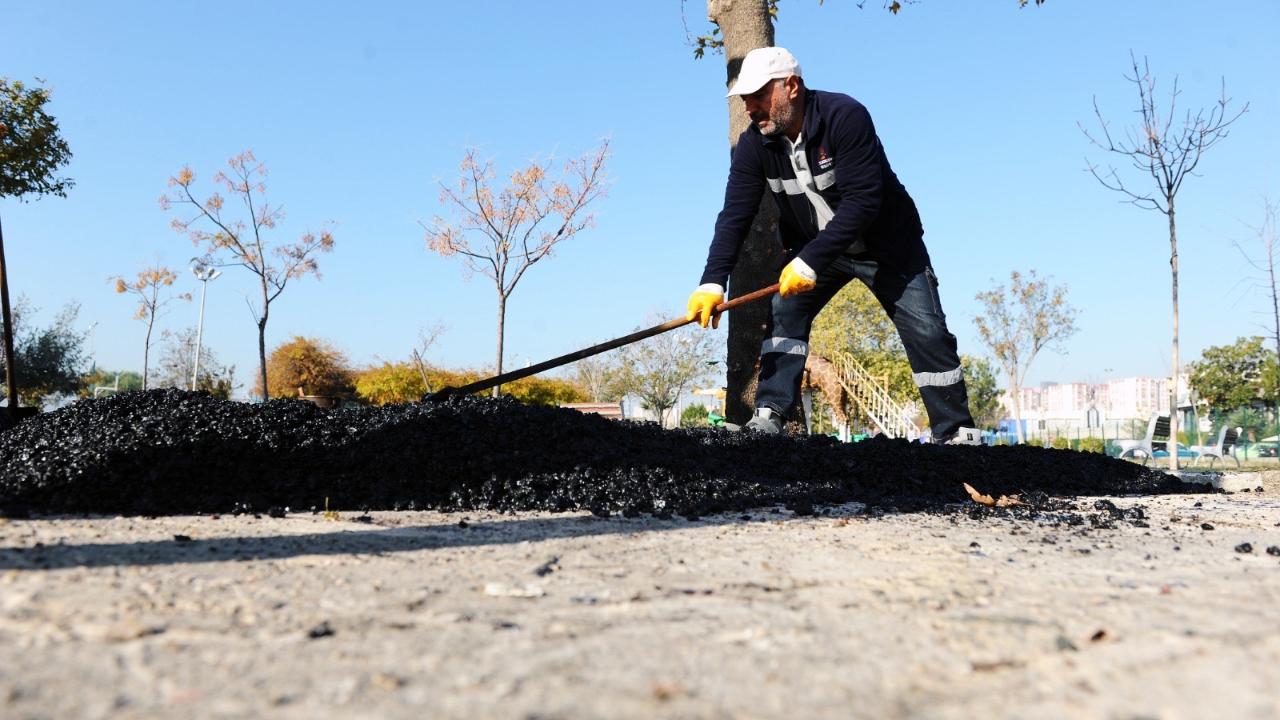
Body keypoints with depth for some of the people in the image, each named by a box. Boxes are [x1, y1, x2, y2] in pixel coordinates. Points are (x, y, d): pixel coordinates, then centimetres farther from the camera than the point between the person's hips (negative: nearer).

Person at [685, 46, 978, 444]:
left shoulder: (845, 116, -30)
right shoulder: (754, 145, -14)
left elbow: (862, 201, -36)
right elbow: (735, 216, -18)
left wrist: (810, 261, -41)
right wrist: (712, 283, -31)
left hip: (886, 244, -4)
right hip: (812, 248, 5)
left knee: (927, 332, -6)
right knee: (784, 313, -13)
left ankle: (956, 433, 5)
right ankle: (770, 415, -10)